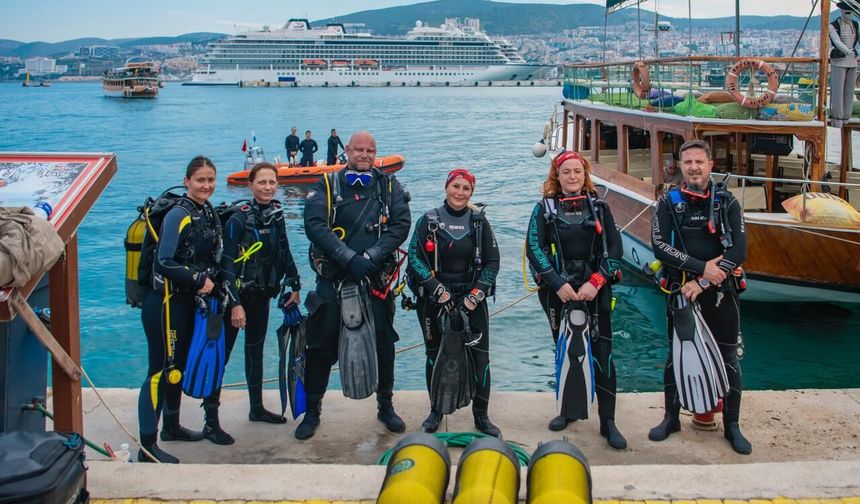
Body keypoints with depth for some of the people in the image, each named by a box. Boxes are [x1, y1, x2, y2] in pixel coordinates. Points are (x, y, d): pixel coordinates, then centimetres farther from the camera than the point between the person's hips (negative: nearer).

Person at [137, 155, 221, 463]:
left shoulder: (208, 212, 9)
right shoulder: (179, 215, -17)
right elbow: (163, 263, -24)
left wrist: (211, 281, 2)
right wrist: (200, 280, -15)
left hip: (189, 302, 9)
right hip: (166, 303, -9)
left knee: (178, 367, 20)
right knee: (161, 371, -5)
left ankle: (172, 426, 36)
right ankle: (147, 447, 1)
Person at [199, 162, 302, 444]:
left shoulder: (276, 214, 3)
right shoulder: (238, 218, -17)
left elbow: (284, 252, 14)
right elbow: (227, 263, -19)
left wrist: (294, 286, 11)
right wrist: (234, 304, -22)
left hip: (262, 295, 7)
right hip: (235, 296, -7)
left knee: (255, 349, 18)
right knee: (220, 354, -4)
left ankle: (257, 408, 32)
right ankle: (211, 422, -2)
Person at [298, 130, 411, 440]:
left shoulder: (389, 187, 6)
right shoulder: (327, 186, 1)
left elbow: (401, 226, -5)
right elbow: (314, 225, -12)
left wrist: (370, 257, -17)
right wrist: (350, 258, -21)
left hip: (376, 280, 2)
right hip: (332, 280, -1)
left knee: (383, 345, 9)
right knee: (321, 347, 2)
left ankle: (385, 406, 27)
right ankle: (312, 411, 17)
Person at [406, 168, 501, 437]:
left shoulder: (479, 221, 3)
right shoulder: (429, 221, 0)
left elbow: (492, 261, 3)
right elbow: (415, 258, -7)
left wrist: (476, 294, -8)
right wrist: (438, 290, -14)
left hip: (472, 301, 0)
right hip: (433, 301, 0)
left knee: (480, 356, -4)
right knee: (434, 355, 8)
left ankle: (481, 416, 8)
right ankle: (435, 411, 24)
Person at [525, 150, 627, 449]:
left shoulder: (599, 207, 7)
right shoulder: (545, 209, 4)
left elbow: (614, 248, 1)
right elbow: (534, 248, -6)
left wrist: (596, 282, -11)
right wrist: (558, 284, -15)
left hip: (595, 291, 0)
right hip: (559, 292, 1)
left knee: (602, 354, -6)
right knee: (565, 353, 10)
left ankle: (607, 422, -2)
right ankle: (569, 410, 26)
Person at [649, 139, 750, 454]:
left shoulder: (727, 203, 1)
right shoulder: (668, 203, 1)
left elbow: (739, 250, -9)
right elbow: (660, 246, -11)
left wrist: (703, 282, -17)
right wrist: (702, 267, -19)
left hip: (720, 292, 0)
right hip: (680, 292, 0)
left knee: (728, 358, 5)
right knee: (676, 355, 9)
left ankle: (731, 425, 18)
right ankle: (671, 418, 24)